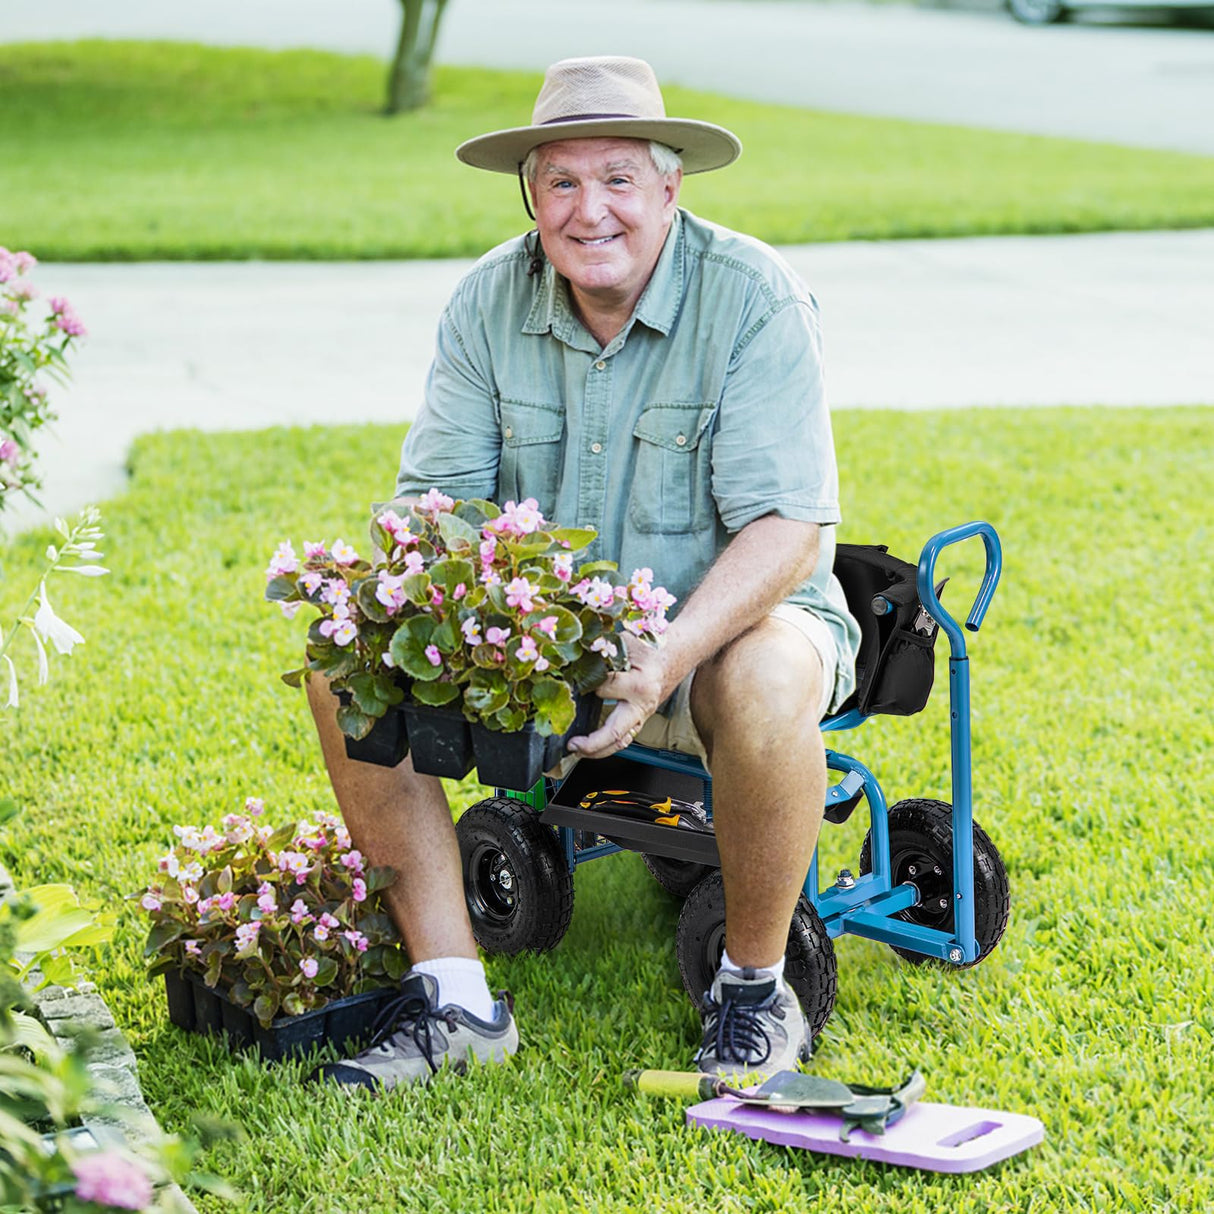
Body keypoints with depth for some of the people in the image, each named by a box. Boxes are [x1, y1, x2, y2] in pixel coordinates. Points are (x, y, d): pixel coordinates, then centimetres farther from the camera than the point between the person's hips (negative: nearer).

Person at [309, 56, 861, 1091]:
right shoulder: (492, 300, -4)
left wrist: (666, 658, -38)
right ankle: (454, 995, -11)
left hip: (724, 622, -4)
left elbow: (787, 525, -24)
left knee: (767, 682, -38)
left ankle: (755, 986, -12)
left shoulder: (753, 296, -17)